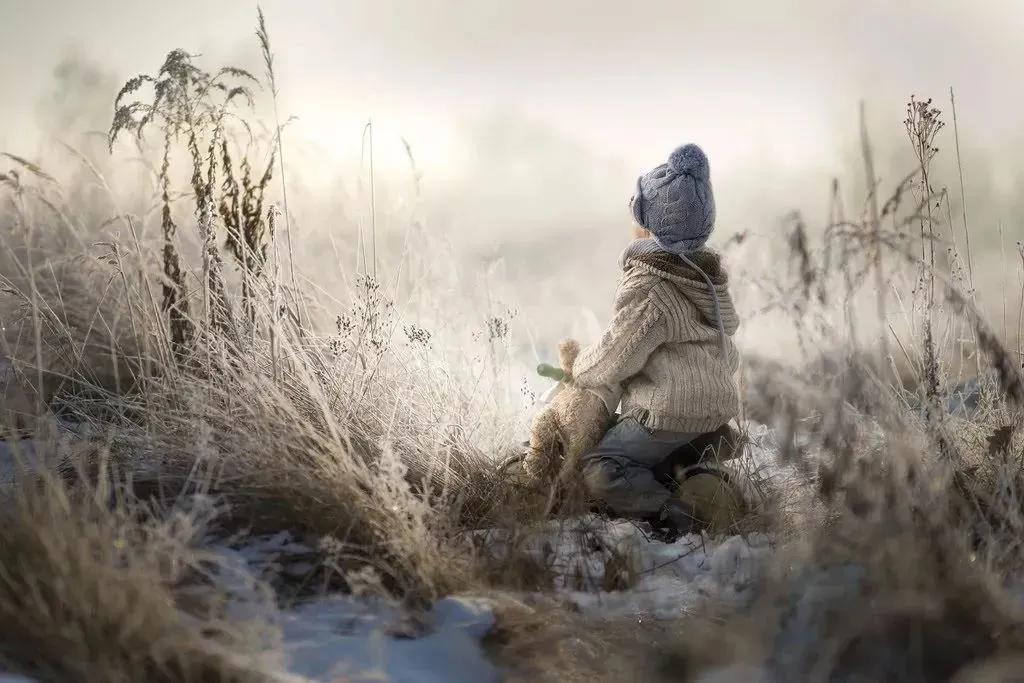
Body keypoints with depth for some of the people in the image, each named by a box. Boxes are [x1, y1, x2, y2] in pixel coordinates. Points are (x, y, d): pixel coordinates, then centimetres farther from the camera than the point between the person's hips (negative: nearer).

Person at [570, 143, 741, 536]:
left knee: (597, 472, -13)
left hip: (670, 414, -9)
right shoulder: (706, 272, 7)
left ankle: (672, 516, -29)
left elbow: (612, 360, -16)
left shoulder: (647, 290, -21)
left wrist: (579, 367, 8)